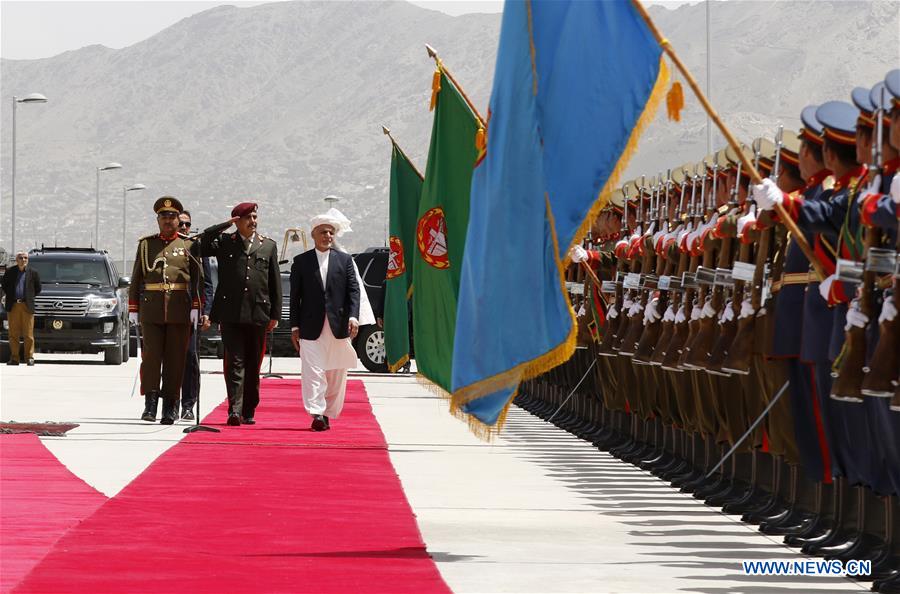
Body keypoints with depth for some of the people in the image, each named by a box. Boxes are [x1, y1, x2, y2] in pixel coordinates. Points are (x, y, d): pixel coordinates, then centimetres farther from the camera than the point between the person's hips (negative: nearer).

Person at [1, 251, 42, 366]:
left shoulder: (33, 273, 4)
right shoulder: (9, 272, 8)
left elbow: (38, 289, 11)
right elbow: (4, 286, 17)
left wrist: (30, 297, 4)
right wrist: (10, 296, 7)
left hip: (27, 306, -1)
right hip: (13, 306, 1)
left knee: (28, 334, -2)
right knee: (13, 334, 1)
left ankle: (29, 357, 2)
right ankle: (14, 358, 4)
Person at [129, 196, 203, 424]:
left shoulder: (189, 245, 8)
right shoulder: (146, 244, 11)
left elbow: (197, 279, 4)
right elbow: (136, 279, 11)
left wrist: (196, 307, -5)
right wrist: (133, 309, 5)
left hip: (179, 311, 0)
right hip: (152, 310, 0)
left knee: (175, 358, 1)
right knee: (151, 355, -8)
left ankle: (170, 407, 7)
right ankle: (150, 405, -7)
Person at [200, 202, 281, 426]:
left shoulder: (268, 246, 13)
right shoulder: (224, 242, 9)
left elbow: (275, 283, 12)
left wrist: (275, 314, 6)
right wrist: (225, 226, -4)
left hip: (258, 314, 2)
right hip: (231, 314, -2)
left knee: (253, 365, 7)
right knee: (235, 362, -8)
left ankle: (249, 411, 15)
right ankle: (235, 410, -15)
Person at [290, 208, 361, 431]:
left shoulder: (345, 260, 8)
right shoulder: (301, 261, 5)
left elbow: (353, 290, 3)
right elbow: (295, 296, 5)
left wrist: (353, 317, -12)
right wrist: (295, 327, 1)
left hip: (338, 326, 2)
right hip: (311, 327, -2)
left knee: (336, 374, 6)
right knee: (313, 371, -10)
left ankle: (328, 413, 17)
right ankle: (317, 414, -16)